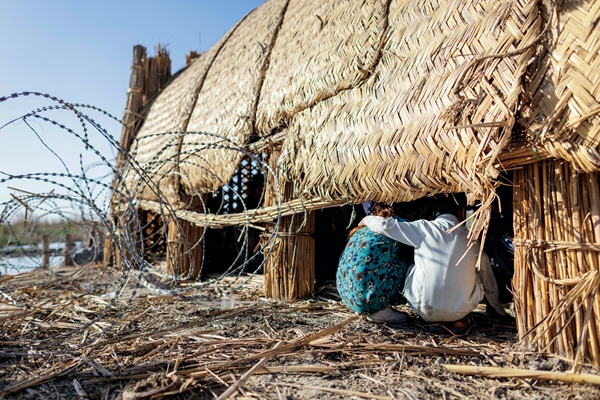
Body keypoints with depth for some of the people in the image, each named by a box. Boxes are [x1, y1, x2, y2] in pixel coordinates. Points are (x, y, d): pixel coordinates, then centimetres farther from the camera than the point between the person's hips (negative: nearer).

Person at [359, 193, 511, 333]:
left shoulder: (424, 229, -7)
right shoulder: (471, 240, 2)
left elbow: (385, 225, -5)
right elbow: (489, 283, 14)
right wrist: (500, 311, 30)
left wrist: (366, 219, 17)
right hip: (461, 311, 2)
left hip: (426, 311, -2)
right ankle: (460, 320, 15)